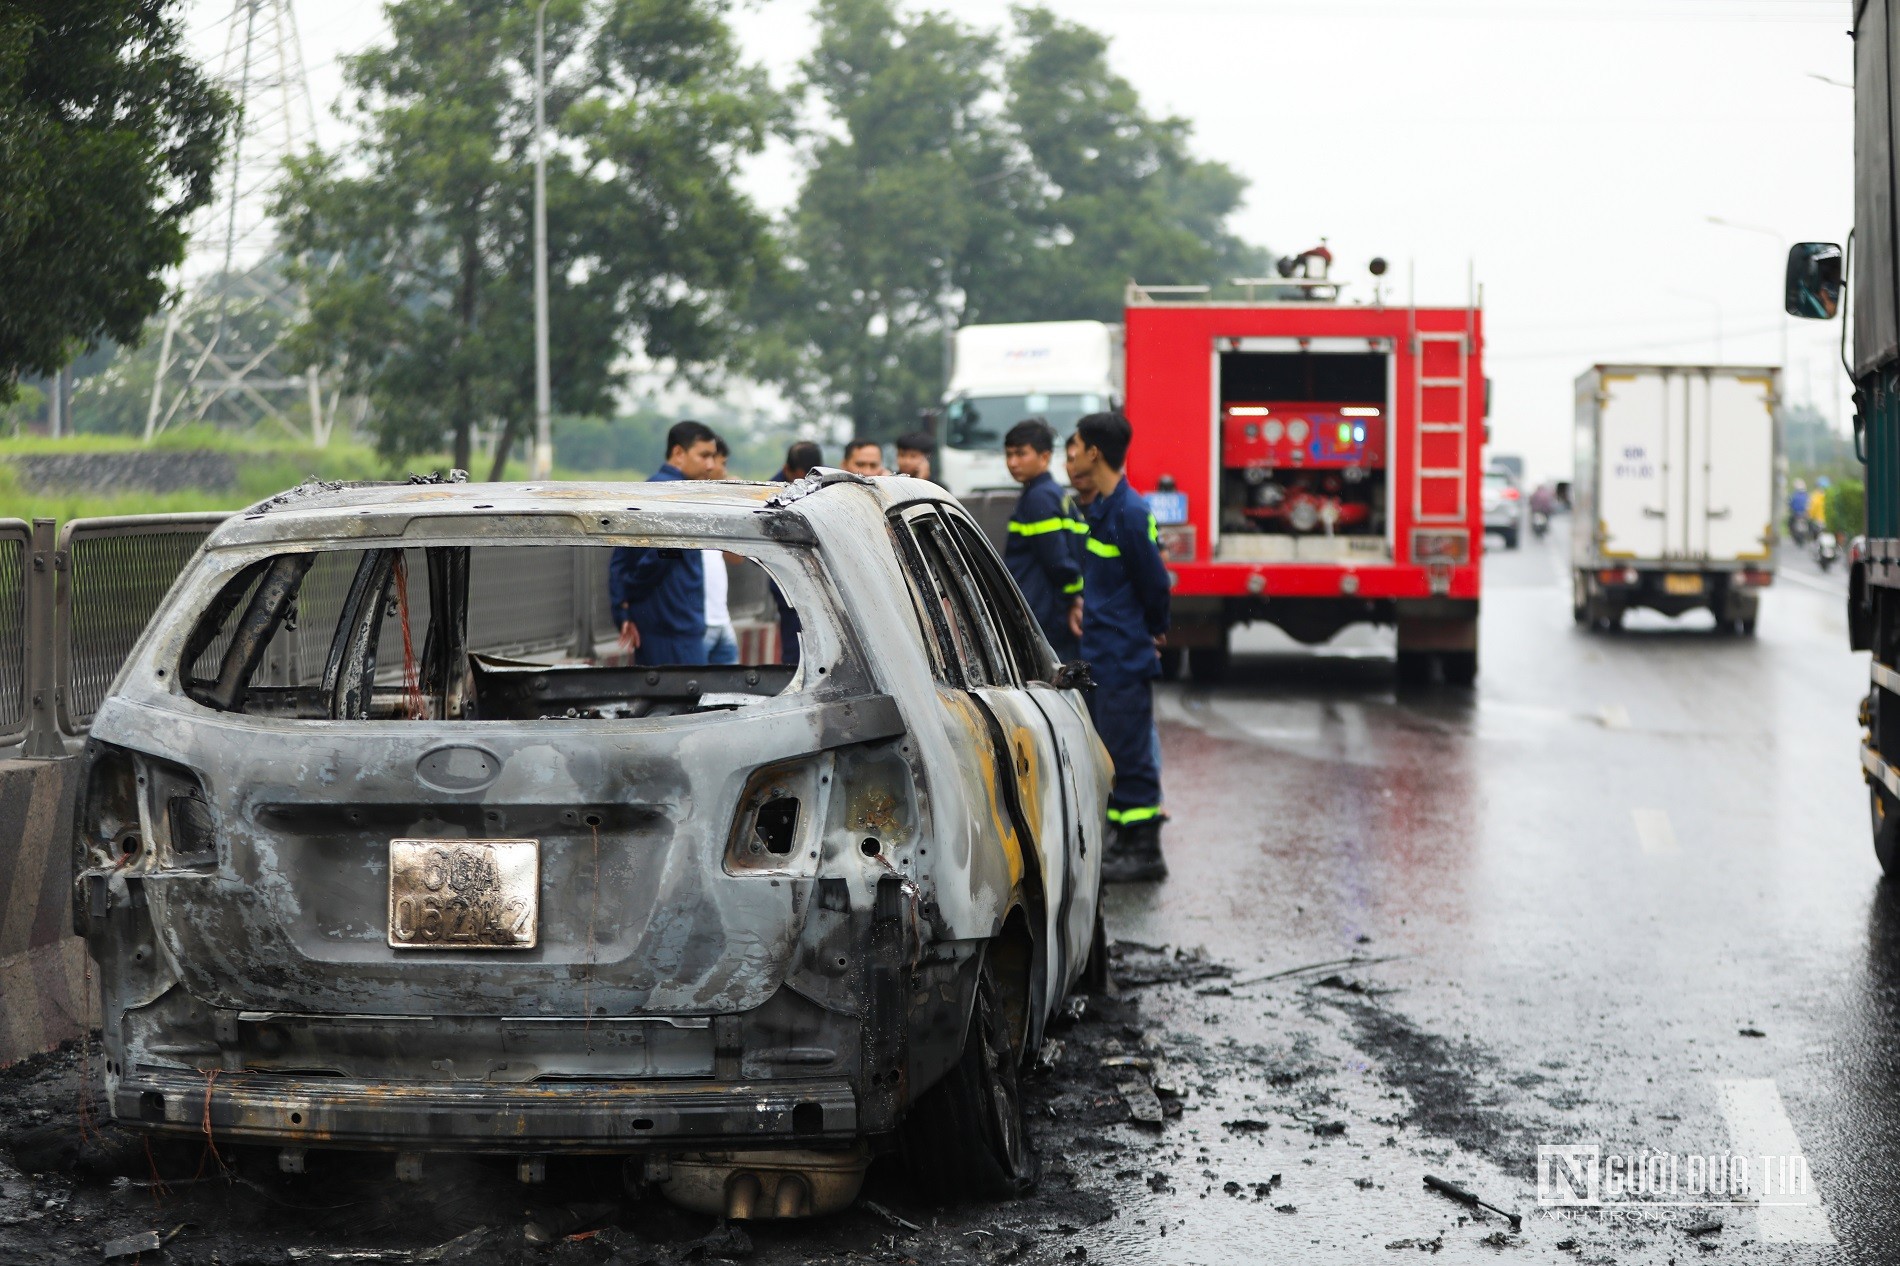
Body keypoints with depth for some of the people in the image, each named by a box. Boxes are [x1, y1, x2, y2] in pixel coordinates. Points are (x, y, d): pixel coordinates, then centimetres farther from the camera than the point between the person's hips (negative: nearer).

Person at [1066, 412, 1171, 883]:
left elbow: (1154, 582, -14)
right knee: (1108, 754, 15)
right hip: (1100, 658, 10)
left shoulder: (1129, 513, -18)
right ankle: (1124, 841, 23)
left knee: (1128, 753, -5)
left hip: (1125, 661, -10)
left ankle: (1144, 851, 0)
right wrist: (1084, 607, 9)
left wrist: (1153, 632, 0)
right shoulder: (1098, 509, 12)